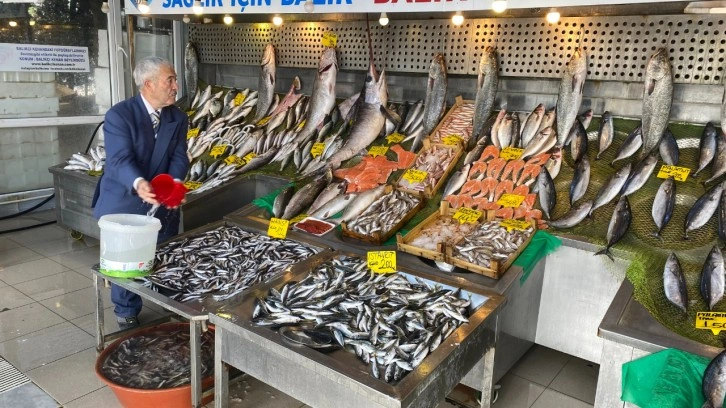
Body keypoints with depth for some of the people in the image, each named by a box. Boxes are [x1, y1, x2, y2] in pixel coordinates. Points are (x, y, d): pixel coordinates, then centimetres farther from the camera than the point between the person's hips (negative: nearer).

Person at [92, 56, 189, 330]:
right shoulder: (119, 115, -17)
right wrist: (139, 184, -48)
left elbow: (179, 157, -9)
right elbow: (120, 160, -27)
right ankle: (127, 315, 30)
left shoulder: (178, 118, -2)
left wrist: (175, 183, -31)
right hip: (124, 202, -3)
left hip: (162, 202, 4)